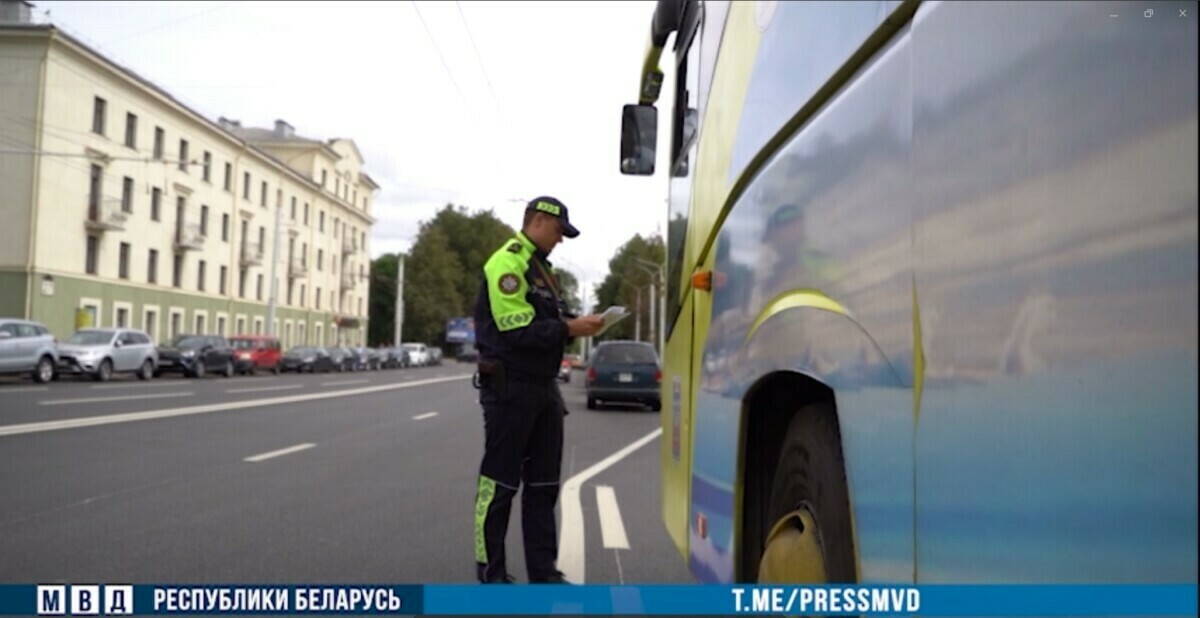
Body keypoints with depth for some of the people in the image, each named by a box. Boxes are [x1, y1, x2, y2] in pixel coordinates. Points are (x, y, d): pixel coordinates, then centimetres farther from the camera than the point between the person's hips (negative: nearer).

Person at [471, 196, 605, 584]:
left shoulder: (540, 268, 20)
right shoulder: (507, 264, -11)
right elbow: (517, 330, -21)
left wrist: (574, 328, 0)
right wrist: (569, 329, -20)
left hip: (543, 387, 10)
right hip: (510, 388, -9)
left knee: (543, 483, 11)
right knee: (499, 482, 0)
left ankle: (543, 570, 19)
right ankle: (490, 571, 11)